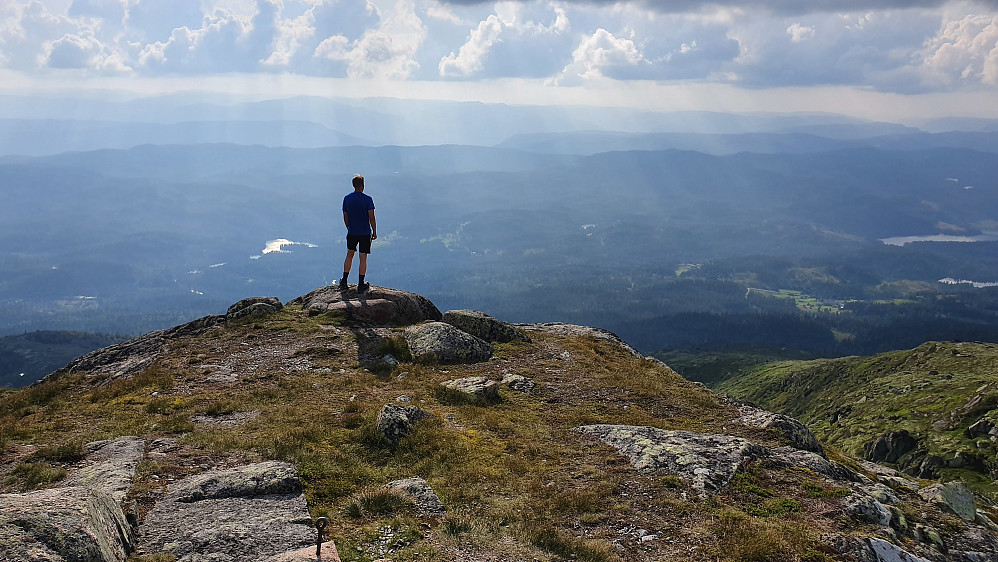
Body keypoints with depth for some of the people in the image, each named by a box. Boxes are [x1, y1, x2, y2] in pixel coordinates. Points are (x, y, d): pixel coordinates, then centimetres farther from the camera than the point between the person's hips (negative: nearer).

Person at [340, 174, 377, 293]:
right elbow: (371, 218, -13)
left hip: (352, 233, 4)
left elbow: (345, 217, 6)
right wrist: (375, 232, -2)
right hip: (365, 233, -3)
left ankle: (344, 283, 19)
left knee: (349, 255, 19)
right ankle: (361, 285, 9)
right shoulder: (367, 199, -13)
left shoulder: (347, 198, -1)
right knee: (363, 258, 4)